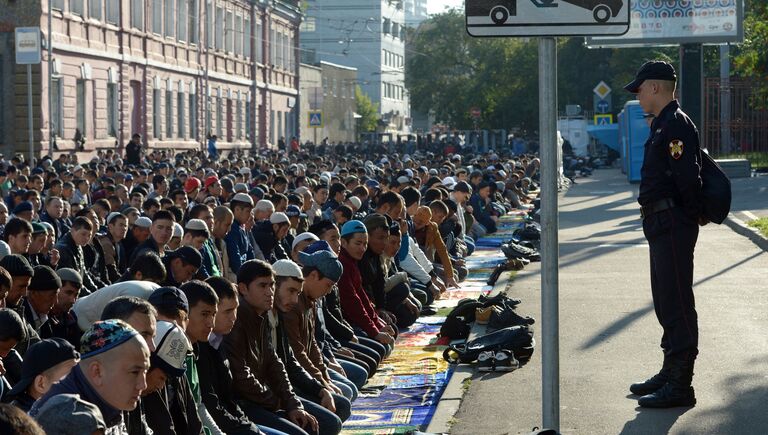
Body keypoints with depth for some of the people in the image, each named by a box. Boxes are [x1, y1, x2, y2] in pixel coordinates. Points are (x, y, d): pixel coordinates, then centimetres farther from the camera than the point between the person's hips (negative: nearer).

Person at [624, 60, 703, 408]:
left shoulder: (676, 125, -16)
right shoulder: (663, 125, 17)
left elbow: (688, 177, -22)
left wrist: (694, 215, -11)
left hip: (673, 225, -11)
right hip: (661, 225, 11)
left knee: (677, 302, -8)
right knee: (666, 301, 17)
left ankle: (680, 386, -5)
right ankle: (671, 372, 27)